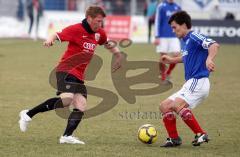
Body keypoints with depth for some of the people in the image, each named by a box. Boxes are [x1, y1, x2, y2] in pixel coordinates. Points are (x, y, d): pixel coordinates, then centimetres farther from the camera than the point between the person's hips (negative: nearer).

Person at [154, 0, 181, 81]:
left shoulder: (177, 7, 9)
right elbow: (157, 22, -4)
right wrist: (157, 37, -9)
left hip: (174, 37, 3)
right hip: (163, 37, -3)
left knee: (176, 55, -9)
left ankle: (168, 73, 11)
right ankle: (163, 77, 12)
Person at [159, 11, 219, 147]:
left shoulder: (194, 36, -9)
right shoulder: (187, 41, 19)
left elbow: (214, 45, -26)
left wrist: (209, 59, -43)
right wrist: (172, 60, 43)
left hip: (198, 81, -10)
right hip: (190, 83, 10)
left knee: (177, 105, -31)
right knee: (164, 106, 11)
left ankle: (201, 134, -26)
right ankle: (174, 139, 14)